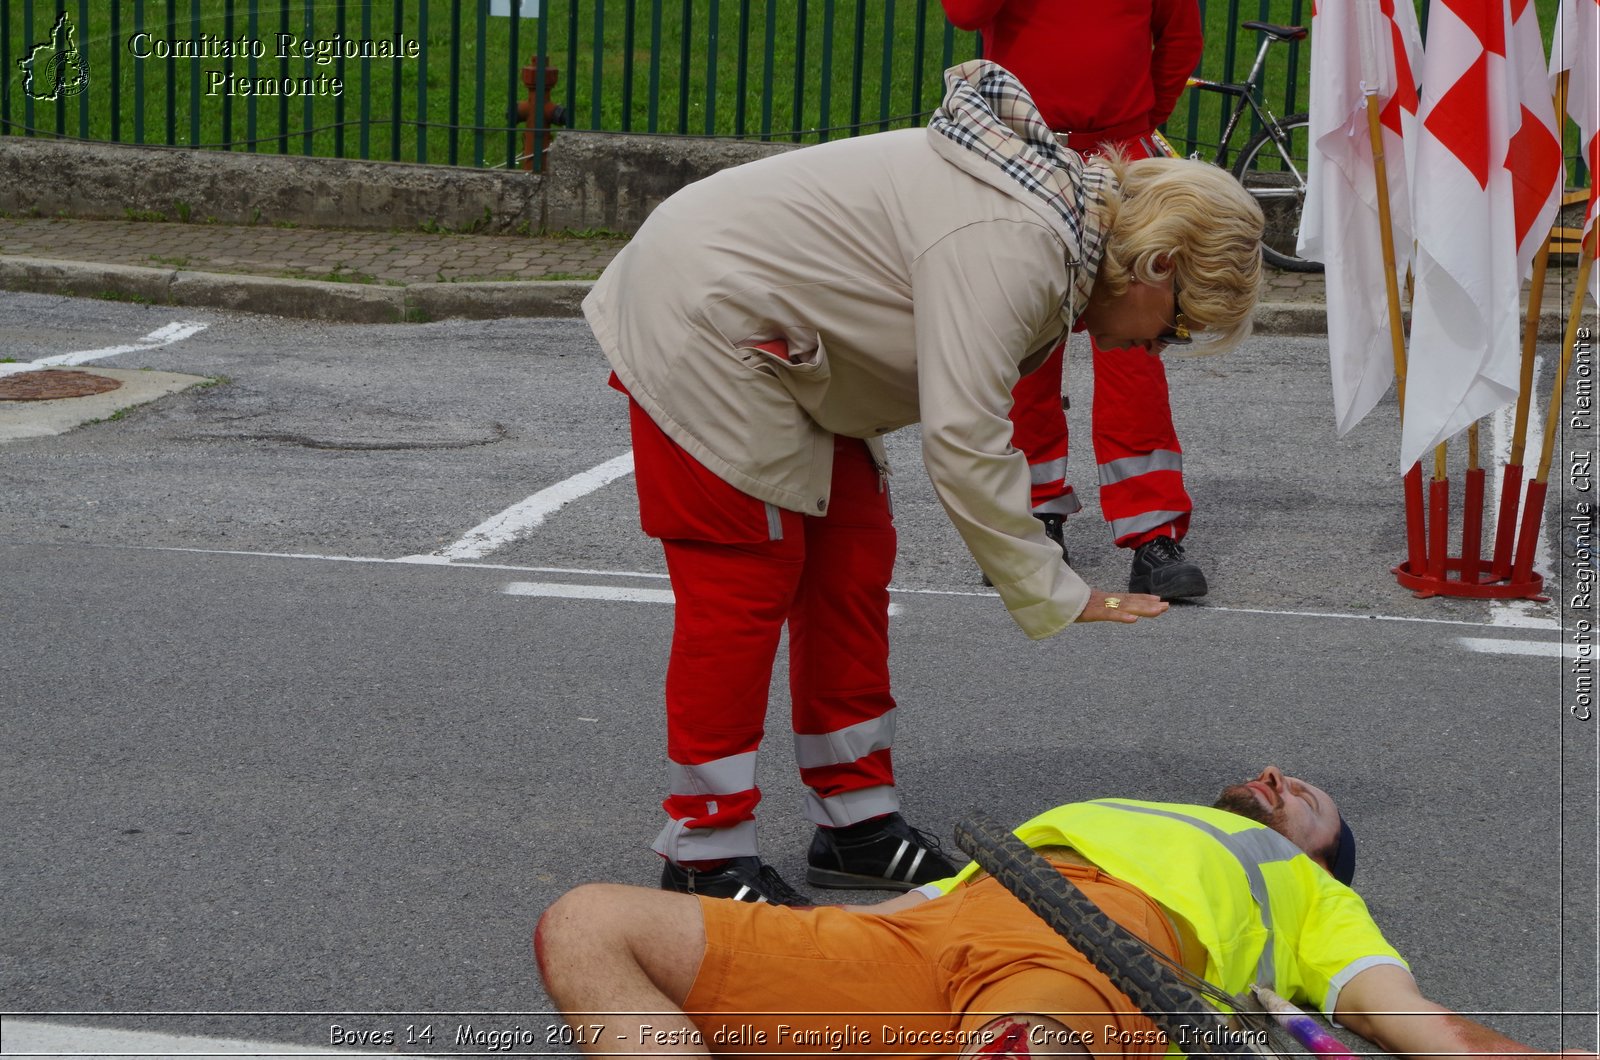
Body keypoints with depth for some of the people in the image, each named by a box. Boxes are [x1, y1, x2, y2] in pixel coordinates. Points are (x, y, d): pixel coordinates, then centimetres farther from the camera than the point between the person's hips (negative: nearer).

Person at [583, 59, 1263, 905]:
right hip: (703, 330, -11)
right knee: (746, 581, -8)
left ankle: (856, 821, 19)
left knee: (852, 559, 10)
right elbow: (961, 441, -30)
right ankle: (705, 857, 1)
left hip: (780, 345, 11)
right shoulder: (1012, 246, -28)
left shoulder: (1067, 204, 4)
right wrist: (1054, 597, -24)